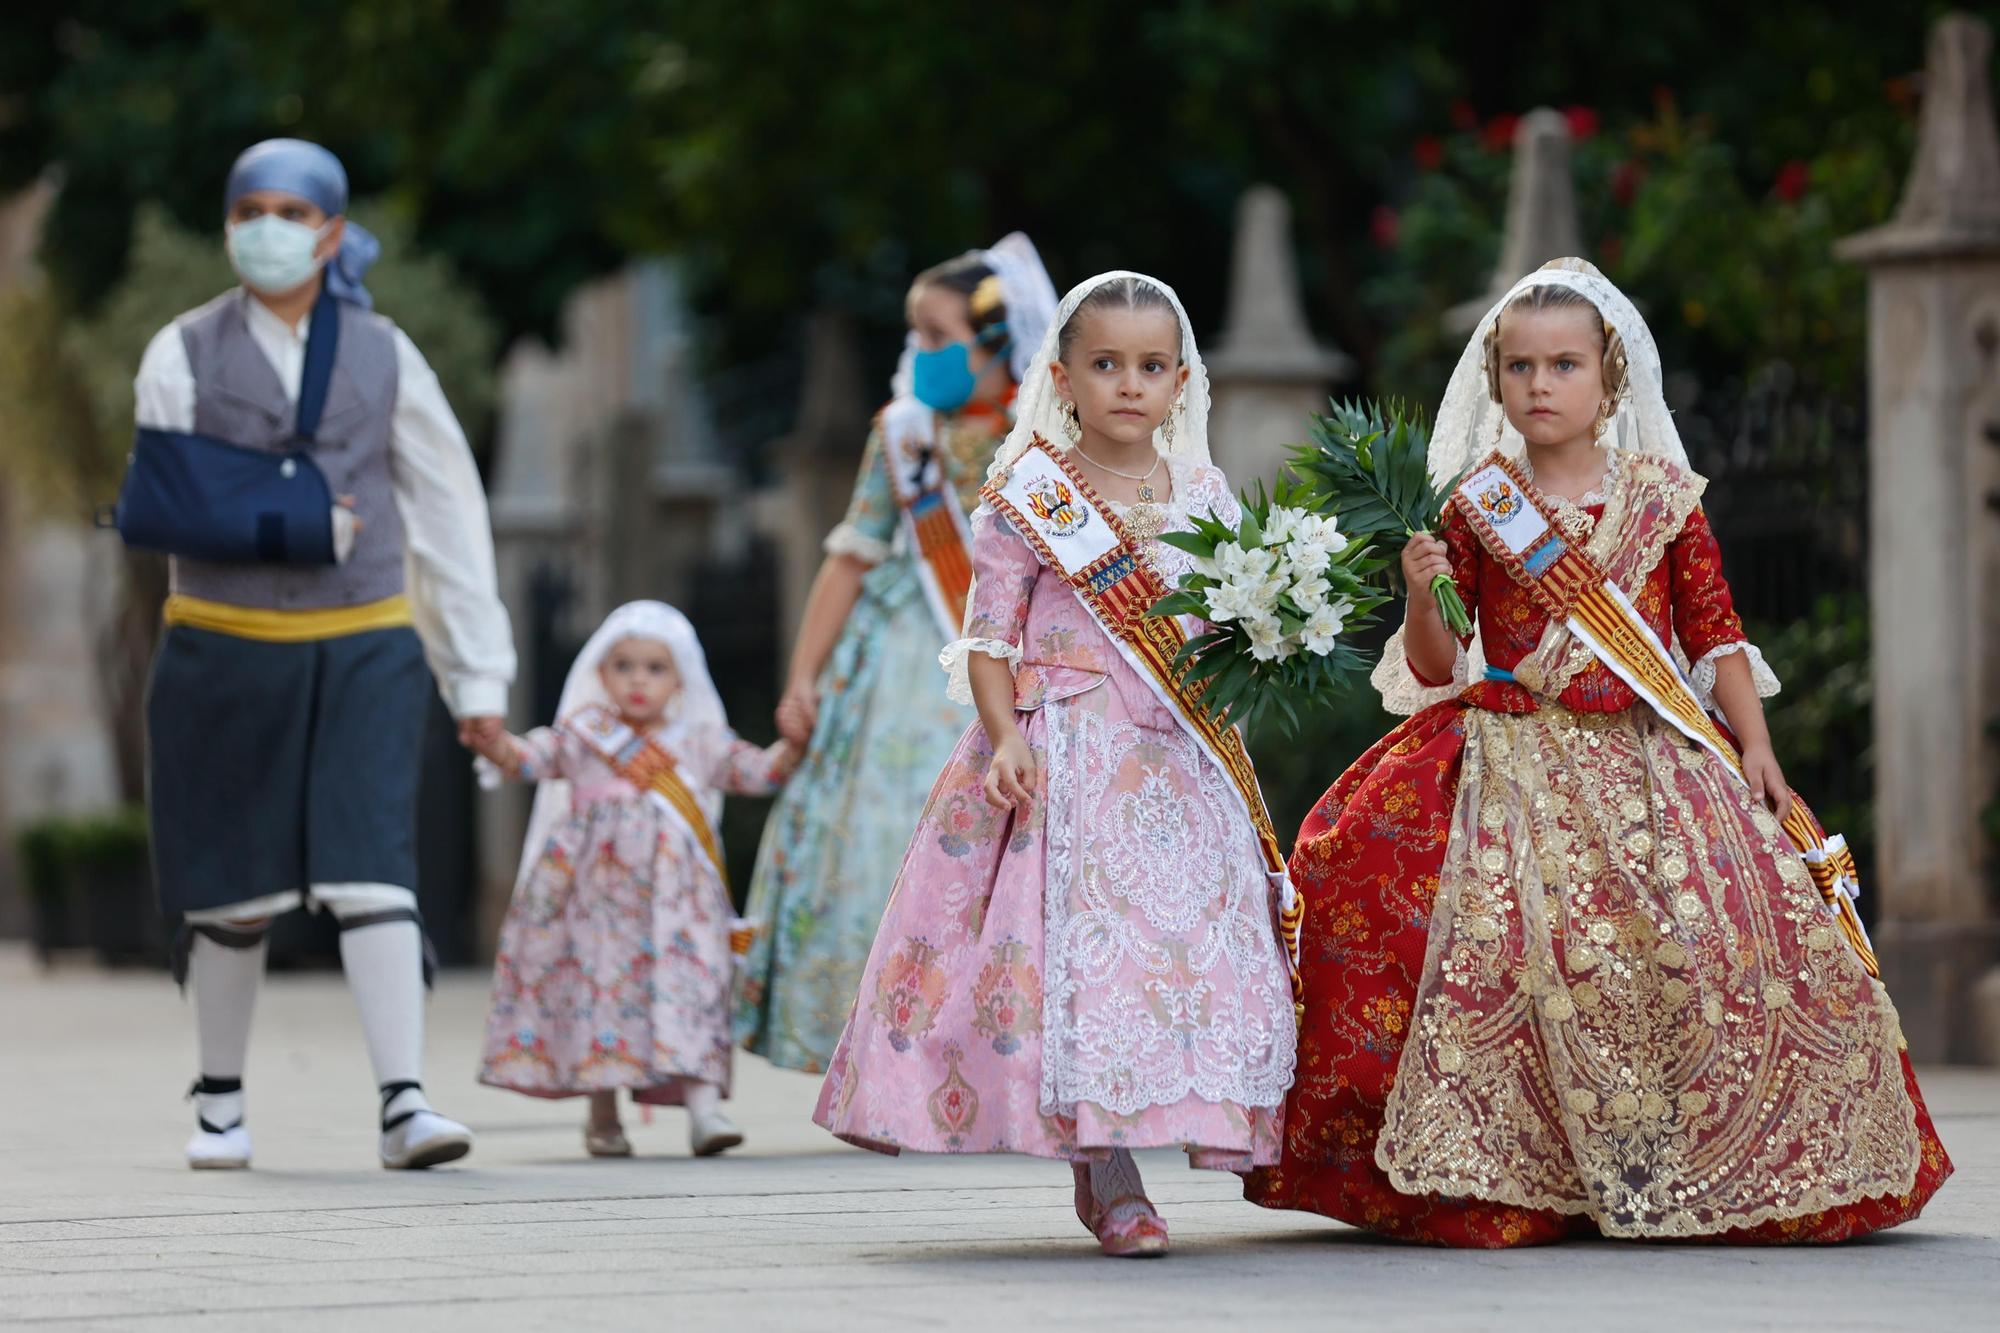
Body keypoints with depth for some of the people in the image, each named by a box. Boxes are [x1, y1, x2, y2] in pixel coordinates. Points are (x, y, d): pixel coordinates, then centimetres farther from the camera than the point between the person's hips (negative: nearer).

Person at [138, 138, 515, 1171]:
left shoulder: (383, 357, 8)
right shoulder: (185, 355, 4)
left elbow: (447, 512, 8)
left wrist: (478, 673, 4)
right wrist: (304, 523, -16)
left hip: (363, 650, 0)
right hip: (224, 648, 0)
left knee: (372, 870, -12)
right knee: (234, 887, 7)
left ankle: (403, 1104, -16)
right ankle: (219, 1101, 24)